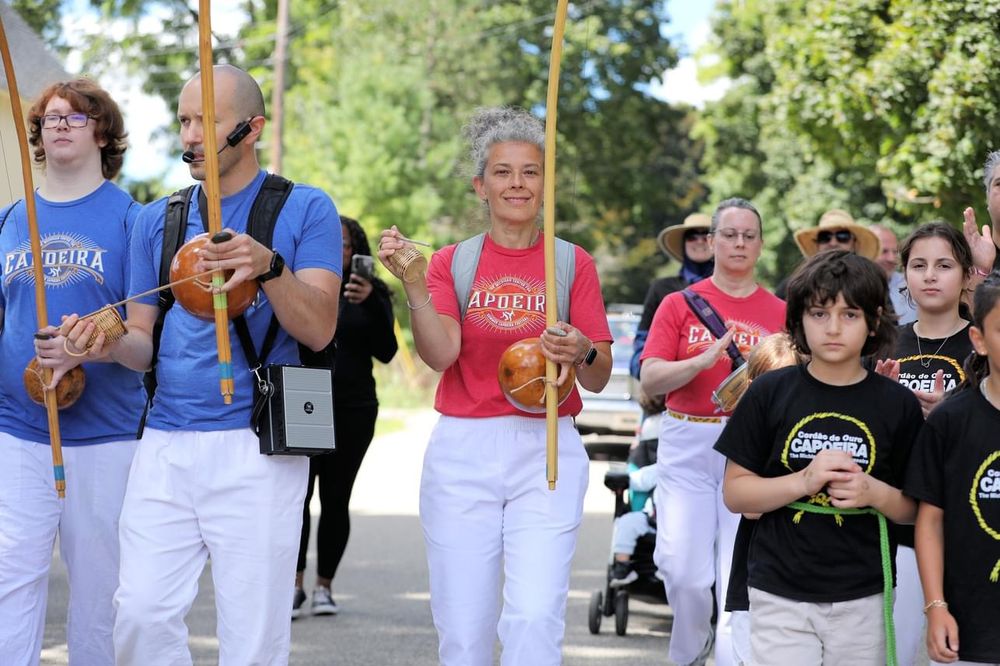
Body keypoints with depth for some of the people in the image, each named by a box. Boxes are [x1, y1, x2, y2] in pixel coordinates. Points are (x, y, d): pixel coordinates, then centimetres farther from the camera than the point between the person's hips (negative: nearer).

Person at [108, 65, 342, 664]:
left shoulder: (305, 209, 3)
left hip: (254, 451, -4)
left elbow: (319, 330, -8)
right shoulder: (157, 221, 16)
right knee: (143, 612, -6)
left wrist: (270, 267, -25)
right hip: (165, 446, 4)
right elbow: (145, 341, 17)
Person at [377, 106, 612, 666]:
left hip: (548, 453, -1)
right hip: (463, 451, 1)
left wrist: (582, 352, -19)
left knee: (535, 618, -14)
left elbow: (600, 378, 3)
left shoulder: (573, 263, 6)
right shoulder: (452, 262, 8)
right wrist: (413, 284, -21)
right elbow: (440, 354, -9)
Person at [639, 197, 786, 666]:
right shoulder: (679, 304, 7)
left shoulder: (780, 313, 9)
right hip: (687, 446, 0)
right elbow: (650, 381, -2)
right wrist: (702, 361, -17)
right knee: (683, 569, -3)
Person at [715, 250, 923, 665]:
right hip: (780, 596, -1)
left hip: (863, 600, 1)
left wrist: (875, 494, -15)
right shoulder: (770, 393, -1)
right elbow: (735, 493, 0)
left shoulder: (898, 405, 2)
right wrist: (804, 481, -15)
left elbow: (915, 509, 6)